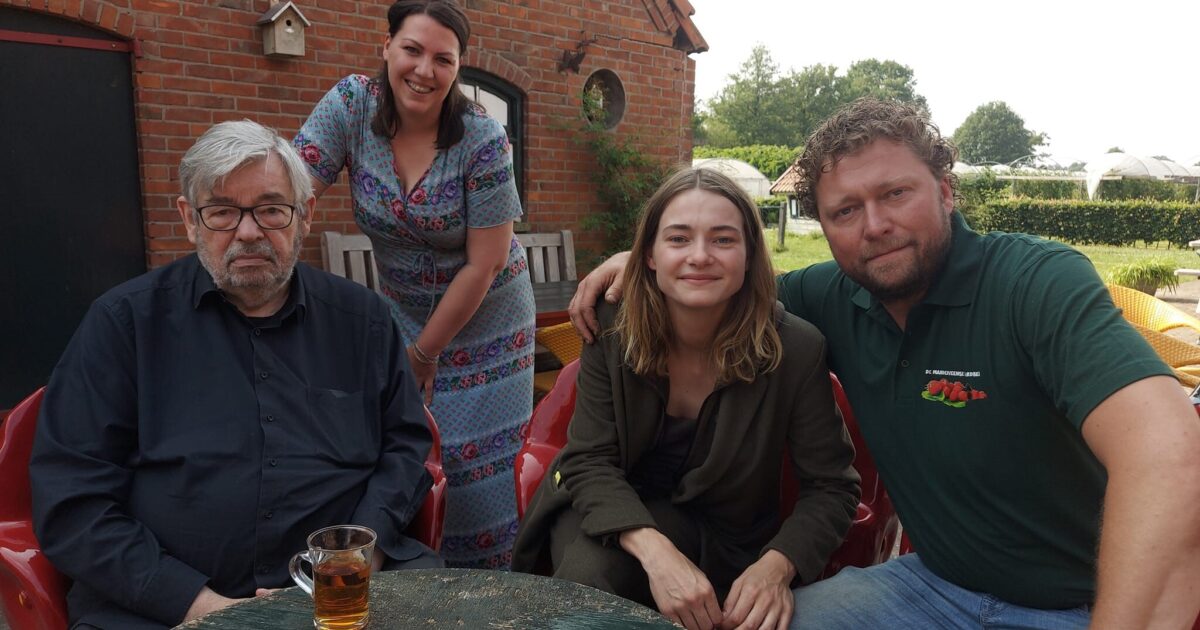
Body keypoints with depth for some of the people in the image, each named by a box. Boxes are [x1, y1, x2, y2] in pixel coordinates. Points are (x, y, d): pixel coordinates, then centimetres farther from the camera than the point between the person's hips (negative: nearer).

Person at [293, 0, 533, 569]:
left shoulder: (483, 140, -19)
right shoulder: (351, 105, -10)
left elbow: (483, 266, -16)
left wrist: (423, 357, -11)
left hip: (484, 324, -2)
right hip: (401, 311, 3)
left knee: (479, 469, 0)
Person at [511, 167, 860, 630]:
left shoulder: (796, 348, -19)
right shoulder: (612, 329, -15)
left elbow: (831, 486, -12)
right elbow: (589, 461, -16)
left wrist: (777, 565, -32)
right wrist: (653, 549, -35)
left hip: (720, 535, 1)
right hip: (616, 513, 0)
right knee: (586, 578, -30)